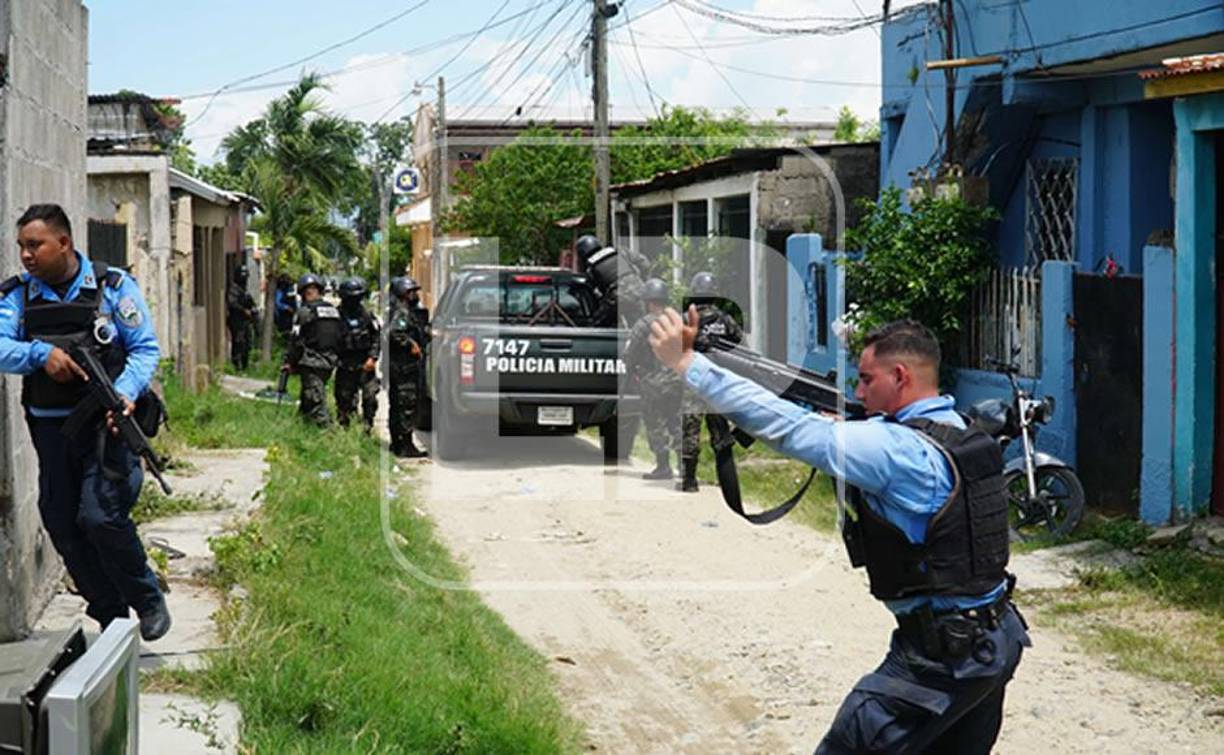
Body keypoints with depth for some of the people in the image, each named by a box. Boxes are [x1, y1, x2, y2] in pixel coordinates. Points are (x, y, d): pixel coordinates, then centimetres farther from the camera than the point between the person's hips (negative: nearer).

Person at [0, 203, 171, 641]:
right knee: (62, 525, 7)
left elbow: (145, 349, -2)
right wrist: (41, 354, -24)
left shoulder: (113, 287, -3)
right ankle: (111, 619, 22)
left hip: (106, 423, -5)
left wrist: (125, 393, -19)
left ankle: (149, 604, 5)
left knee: (100, 515, -17)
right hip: (50, 427, 5)